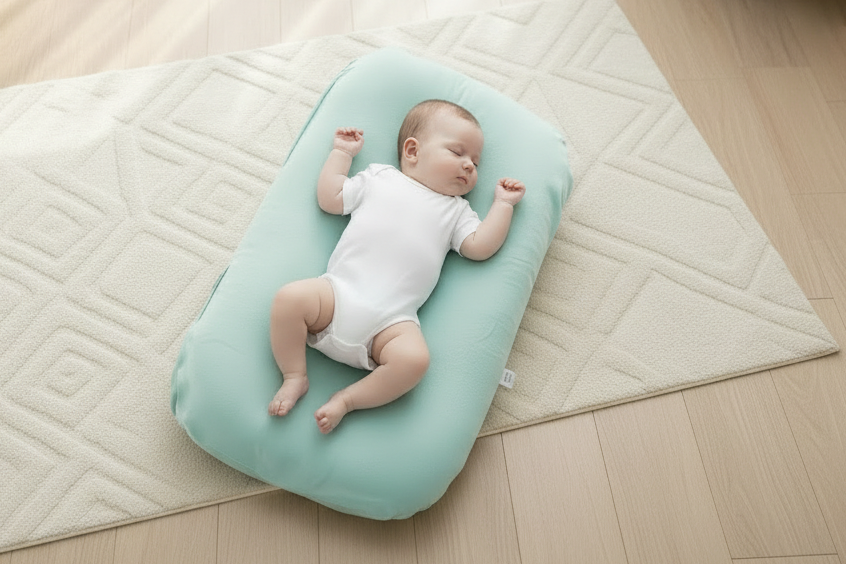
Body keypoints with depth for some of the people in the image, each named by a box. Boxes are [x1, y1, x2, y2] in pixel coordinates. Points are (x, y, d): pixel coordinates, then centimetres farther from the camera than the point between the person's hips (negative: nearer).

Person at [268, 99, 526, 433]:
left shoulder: (455, 209, 21)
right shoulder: (379, 177, 20)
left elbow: (480, 247, 8)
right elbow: (329, 198, 17)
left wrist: (503, 204, 12)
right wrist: (342, 152, 22)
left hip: (392, 319, 0)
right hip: (338, 291, 1)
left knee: (414, 359, -28)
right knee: (289, 298, -23)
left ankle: (347, 399, -10)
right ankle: (294, 376, -4)